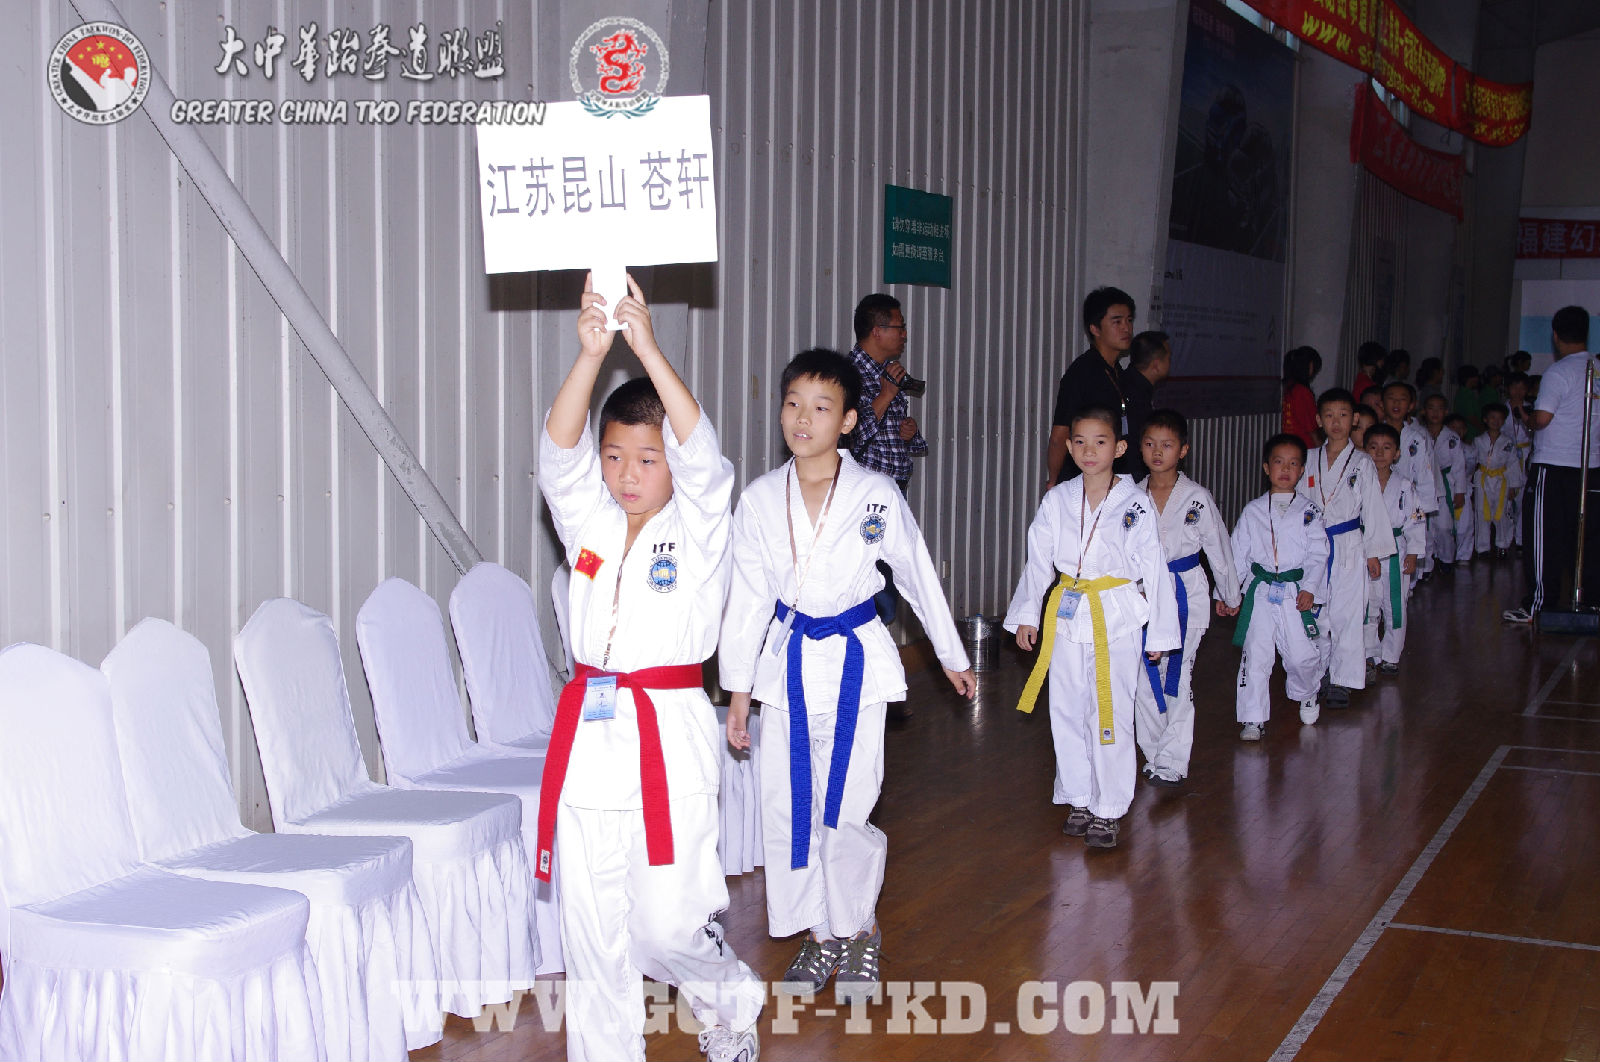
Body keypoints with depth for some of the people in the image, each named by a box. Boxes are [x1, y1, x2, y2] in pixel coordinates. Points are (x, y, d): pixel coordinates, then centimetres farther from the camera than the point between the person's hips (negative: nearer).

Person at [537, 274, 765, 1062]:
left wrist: (648, 346, -28)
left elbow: (701, 452, -17)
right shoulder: (589, 525, 8)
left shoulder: (699, 530, 0)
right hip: (589, 733, 4)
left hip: (669, 736, -3)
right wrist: (590, 354, -24)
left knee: (670, 920, -2)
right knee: (592, 924, 8)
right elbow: (559, 452, -8)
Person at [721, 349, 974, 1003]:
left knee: (846, 810, -4)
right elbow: (748, 598, 4)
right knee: (788, 808, 5)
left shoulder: (876, 496, -7)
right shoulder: (760, 500, -1)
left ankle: (859, 930, 21)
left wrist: (951, 655, 14)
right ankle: (819, 935, 24)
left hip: (856, 661, -3)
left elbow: (917, 575, 6)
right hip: (789, 664, 3)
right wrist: (738, 691, 5)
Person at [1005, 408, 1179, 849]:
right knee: (1067, 713, 8)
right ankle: (1079, 800, 24)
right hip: (1067, 615, 3)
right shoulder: (1057, 501, 3)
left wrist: (1160, 632, 2)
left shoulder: (1136, 503, -3)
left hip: (1119, 618, -3)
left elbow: (1153, 569, 0)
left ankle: (1108, 809, 10)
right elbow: (1038, 560, 9)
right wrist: (1026, 614, 6)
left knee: (1111, 715, -3)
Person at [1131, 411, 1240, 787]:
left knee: (1177, 676, -4)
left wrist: (1229, 595, 14)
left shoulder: (1197, 497, -4)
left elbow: (1218, 547, 6)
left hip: (1185, 593, -3)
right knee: (1144, 678, 3)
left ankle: (1172, 762, 2)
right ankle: (1153, 755, 16)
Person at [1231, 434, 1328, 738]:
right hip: (1260, 592, 1)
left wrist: (1309, 588, -11)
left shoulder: (1308, 511, 5)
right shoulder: (1253, 511, 7)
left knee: (1302, 655, -1)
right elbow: (1238, 553, 9)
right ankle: (1253, 719, 5)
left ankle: (1306, 695, 32)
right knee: (1255, 656, -3)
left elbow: (1317, 553, 1)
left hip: (1296, 594, 0)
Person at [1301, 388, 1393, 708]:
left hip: (1349, 546, -3)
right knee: (1315, 613, 5)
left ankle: (1342, 681, 2)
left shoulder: (1361, 463, 0)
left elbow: (1373, 509, 1)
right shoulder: (1309, 460, 6)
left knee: (1346, 614, -4)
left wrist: (1373, 552, -1)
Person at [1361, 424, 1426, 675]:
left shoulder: (1405, 487, -1)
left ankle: (1391, 657, 18)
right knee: (1367, 605, 4)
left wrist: (1413, 554, -3)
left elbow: (1416, 522, 2)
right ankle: (1371, 654, 17)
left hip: (1395, 553, 0)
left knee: (1395, 607, 5)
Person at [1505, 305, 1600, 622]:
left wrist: (1528, 418, 3)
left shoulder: (1558, 373, -13)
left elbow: (1542, 418, -18)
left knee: (1545, 537, -1)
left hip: (1554, 468, -6)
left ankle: (1538, 604, 1)